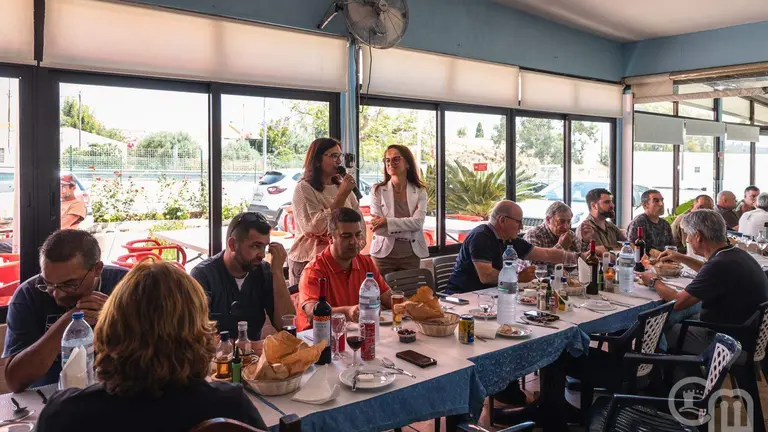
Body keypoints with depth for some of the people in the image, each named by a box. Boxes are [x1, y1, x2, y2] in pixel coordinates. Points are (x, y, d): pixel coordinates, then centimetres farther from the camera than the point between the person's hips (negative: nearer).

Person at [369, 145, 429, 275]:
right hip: (384, 254, -1)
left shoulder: (420, 191, 2)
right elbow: (377, 228, -9)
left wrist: (387, 222, -19)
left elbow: (418, 222, -12)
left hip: (411, 255, 2)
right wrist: (408, 227, -15)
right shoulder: (378, 190, -2)